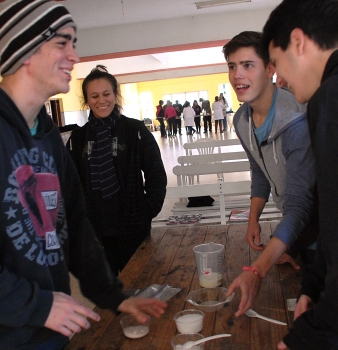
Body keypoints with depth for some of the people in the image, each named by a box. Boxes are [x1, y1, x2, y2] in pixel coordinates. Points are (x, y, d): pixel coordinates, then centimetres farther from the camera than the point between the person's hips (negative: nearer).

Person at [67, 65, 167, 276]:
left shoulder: (135, 130, -3)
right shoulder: (78, 137, 5)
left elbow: (156, 175, -2)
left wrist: (148, 211, -8)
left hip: (133, 226, -2)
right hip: (94, 228, 2)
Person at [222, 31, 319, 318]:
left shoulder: (297, 122, -32)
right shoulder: (242, 121, -5)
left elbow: (298, 206, -36)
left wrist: (257, 271, -44)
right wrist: (253, 219, 1)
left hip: (319, 231, -6)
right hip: (294, 230, 7)